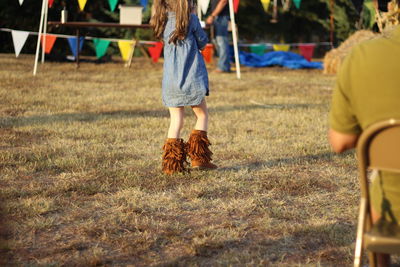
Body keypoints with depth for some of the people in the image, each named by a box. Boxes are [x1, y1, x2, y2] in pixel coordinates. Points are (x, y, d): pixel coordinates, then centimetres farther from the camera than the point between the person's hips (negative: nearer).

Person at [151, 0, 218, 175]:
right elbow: (202, 43, 0)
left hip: (170, 80, 4)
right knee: (202, 115, 13)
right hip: (192, 78, -4)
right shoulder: (191, 19, -8)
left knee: (176, 121, 8)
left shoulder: (163, 21, 4)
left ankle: (172, 164, 4)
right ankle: (198, 158, 8)